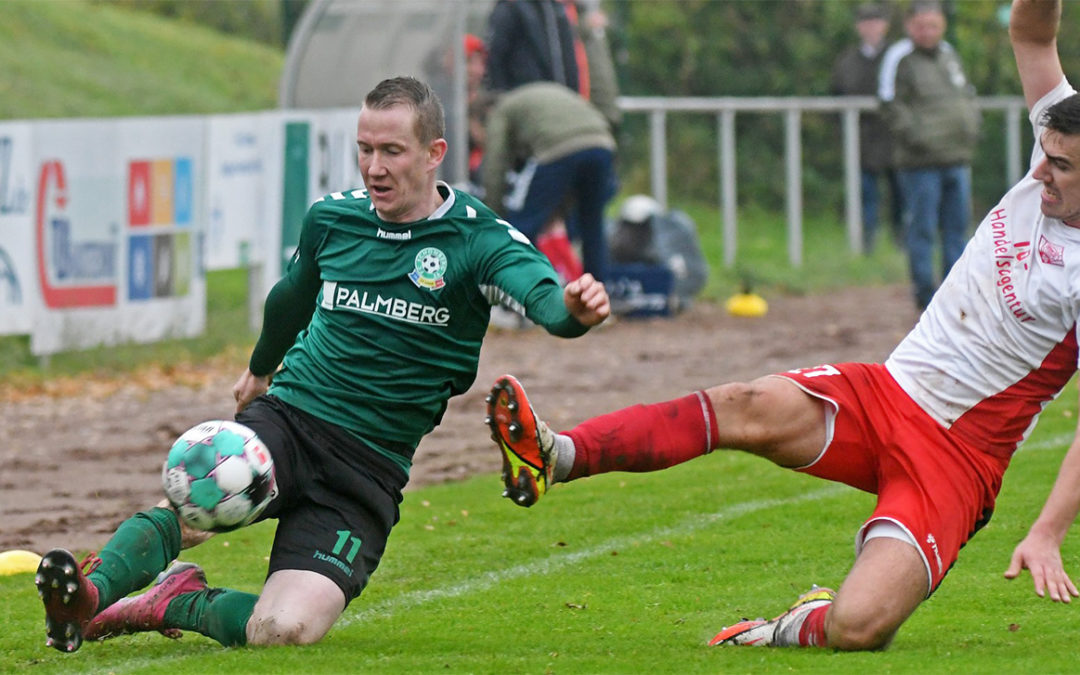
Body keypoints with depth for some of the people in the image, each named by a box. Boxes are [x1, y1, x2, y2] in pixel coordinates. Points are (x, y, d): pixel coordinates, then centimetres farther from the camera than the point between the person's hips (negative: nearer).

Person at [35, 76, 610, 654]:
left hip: (369, 469, -2)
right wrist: (260, 369, 47)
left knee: (284, 629, -22)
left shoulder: (479, 240, -6)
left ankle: (178, 605, 1)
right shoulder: (331, 218, 7)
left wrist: (572, 308, -51)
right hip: (287, 417, 2)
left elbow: (542, 294, -26)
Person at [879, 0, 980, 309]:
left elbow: (968, 95, 24)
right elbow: (892, 106, -10)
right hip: (920, 162, -6)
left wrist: (970, 128, 7)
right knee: (922, 230, -3)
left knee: (957, 227, 10)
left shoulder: (949, 54, 15)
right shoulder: (899, 58, -5)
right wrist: (917, 137, -19)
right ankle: (925, 291, 4)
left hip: (958, 157, 6)